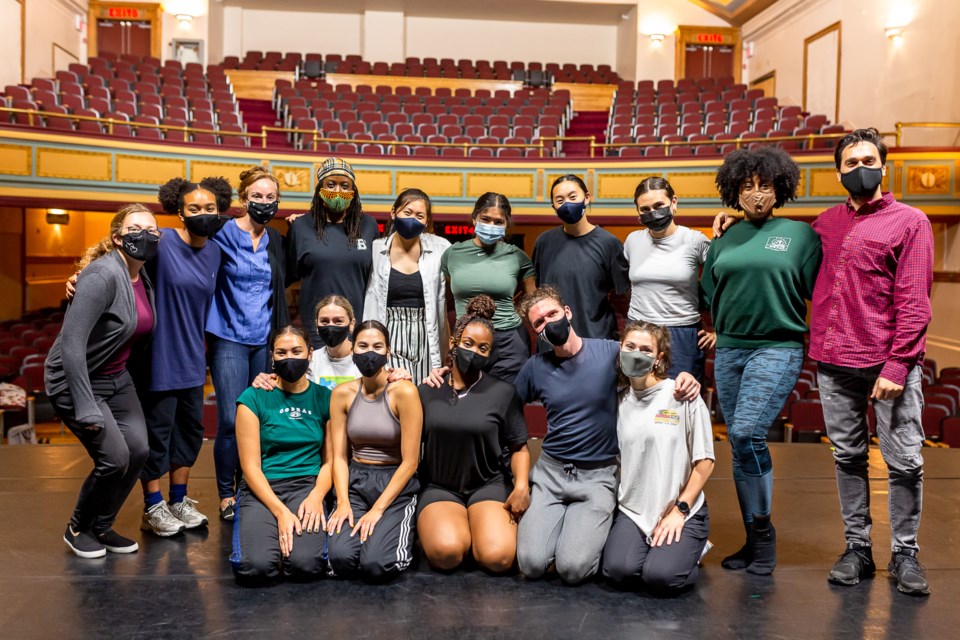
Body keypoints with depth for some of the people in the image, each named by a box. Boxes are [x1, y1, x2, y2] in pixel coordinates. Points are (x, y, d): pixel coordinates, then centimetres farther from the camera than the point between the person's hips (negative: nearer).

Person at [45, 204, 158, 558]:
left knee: (139, 450, -2)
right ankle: (77, 530, 15)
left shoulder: (144, 279, 1)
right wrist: (86, 407, -29)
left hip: (116, 377, 8)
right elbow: (71, 342, -29)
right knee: (115, 457, -12)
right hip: (75, 380, -7)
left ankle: (102, 527, 20)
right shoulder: (103, 275, -25)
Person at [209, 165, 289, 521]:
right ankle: (226, 495, 8)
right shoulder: (224, 234, -4)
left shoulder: (276, 240, 10)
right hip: (230, 339, -4)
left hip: (265, 341, 4)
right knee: (231, 420, -7)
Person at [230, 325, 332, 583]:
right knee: (256, 566, -26)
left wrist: (316, 496, -13)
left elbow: (329, 460, 7)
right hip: (262, 489, 0)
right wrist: (280, 511, -16)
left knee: (305, 563, -27)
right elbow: (250, 466, -4)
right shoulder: (254, 398, 1)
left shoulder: (324, 398, 8)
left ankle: (309, 530, 7)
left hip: (307, 486, 1)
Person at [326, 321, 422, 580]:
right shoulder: (342, 393, 1)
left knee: (376, 565, -21)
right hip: (355, 482, 3)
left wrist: (378, 509, -16)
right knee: (341, 559, -22)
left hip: (396, 484, -3)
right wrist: (343, 502, -14)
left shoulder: (404, 392, -12)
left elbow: (410, 462, -12)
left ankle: (403, 530, 12)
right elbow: (339, 456, 1)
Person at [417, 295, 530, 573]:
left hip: (490, 484, 0)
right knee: (446, 553, -29)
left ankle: (480, 528, 9)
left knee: (497, 557, -25)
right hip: (439, 487, 1)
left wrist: (521, 486, -12)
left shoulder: (503, 393, 0)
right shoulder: (427, 391, 5)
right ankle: (459, 529, 7)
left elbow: (519, 447, 5)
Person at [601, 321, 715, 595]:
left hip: (682, 512, -2)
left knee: (660, 577, -24)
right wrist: (612, 500, -1)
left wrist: (679, 510, -8)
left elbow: (705, 461, -4)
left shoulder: (683, 396, -6)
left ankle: (689, 550, 10)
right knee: (619, 570, -23)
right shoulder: (619, 401, 7)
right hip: (632, 510, 3)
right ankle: (650, 548, 11)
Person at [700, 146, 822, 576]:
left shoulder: (800, 234, 2)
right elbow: (708, 294, 19)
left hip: (777, 348, -5)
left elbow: (816, 291, 0)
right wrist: (725, 327, 11)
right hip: (728, 350, 5)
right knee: (740, 445, 7)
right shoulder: (723, 241, 12)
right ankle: (754, 540, 18)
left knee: (747, 434, -19)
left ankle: (763, 535, -1)